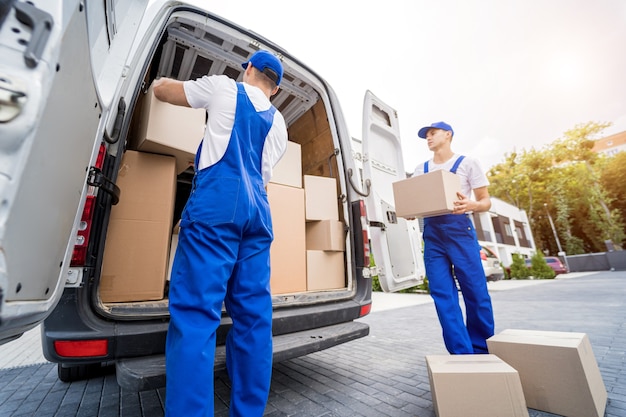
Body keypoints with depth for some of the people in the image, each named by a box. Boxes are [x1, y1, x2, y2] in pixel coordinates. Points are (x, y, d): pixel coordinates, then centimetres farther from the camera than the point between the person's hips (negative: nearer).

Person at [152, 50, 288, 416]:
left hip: (215, 206, -4)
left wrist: (163, 80, 51)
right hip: (257, 212, 5)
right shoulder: (279, 123, 27)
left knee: (195, 313, -6)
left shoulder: (224, 87, 16)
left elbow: (161, 89, 26)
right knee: (253, 316, 5)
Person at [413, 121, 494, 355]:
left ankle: (482, 351, 24)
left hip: (459, 230, -3)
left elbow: (486, 201, 3)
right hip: (431, 234, 3)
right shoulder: (421, 170, 16)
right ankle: (462, 354, 13)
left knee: (476, 292, 2)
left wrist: (471, 205, -20)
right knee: (443, 295, 1)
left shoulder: (467, 163, 6)